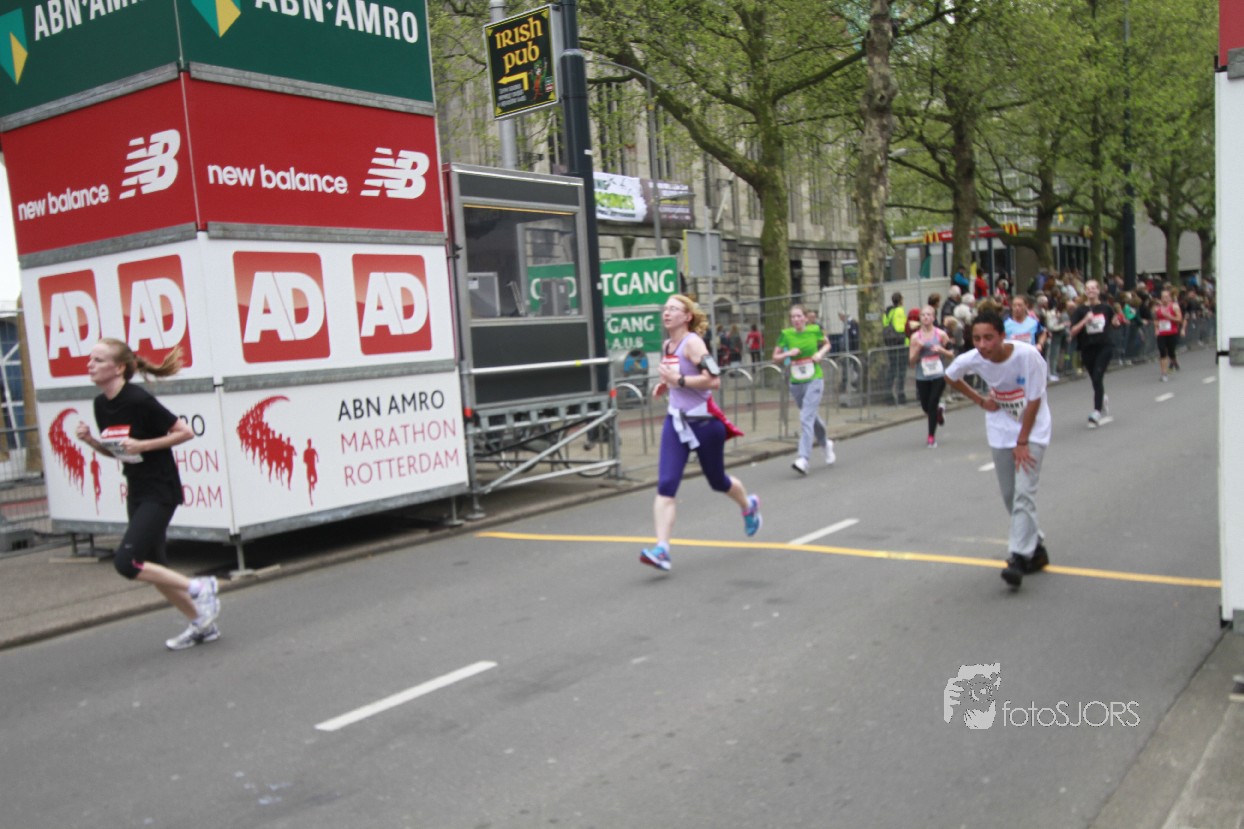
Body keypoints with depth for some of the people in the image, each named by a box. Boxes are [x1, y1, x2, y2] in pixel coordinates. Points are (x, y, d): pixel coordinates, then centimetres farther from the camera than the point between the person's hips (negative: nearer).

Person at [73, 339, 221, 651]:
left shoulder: (139, 400, -19)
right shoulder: (101, 404, 5)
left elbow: (185, 432, -15)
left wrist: (143, 445, -21)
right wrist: (90, 440, -3)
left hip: (160, 492, -9)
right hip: (136, 492, 9)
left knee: (126, 563, -15)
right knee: (153, 567, 13)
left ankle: (199, 588, 0)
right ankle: (202, 624, 26)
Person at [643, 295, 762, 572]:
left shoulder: (692, 343, -15)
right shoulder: (667, 346, 8)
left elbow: (714, 380, -25)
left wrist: (678, 379, -26)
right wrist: (664, 386, 8)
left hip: (704, 422, -6)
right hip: (676, 421, 6)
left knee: (717, 481, 14)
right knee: (666, 485, -11)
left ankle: (749, 506, 47)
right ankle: (661, 549, -17)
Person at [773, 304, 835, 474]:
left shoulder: (815, 330, -3)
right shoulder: (786, 334, -1)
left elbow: (827, 344, 16)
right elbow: (775, 358, 4)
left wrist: (820, 353, -4)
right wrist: (788, 354, -15)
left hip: (814, 380, -3)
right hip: (796, 383, 3)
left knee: (806, 418, -16)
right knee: (812, 417, 18)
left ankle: (803, 459, -22)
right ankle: (826, 443, 46)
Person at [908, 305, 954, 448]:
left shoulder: (941, 334, -2)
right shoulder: (915, 337, -1)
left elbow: (952, 355, 4)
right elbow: (911, 361, -1)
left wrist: (941, 350, -14)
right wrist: (918, 348, -16)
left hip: (938, 376, -2)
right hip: (922, 378, 2)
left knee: (932, 405, -9)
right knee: (926, 407, 8)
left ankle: (931, 437, 4)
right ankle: (939, 410, 45)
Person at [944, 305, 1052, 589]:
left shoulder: (1028, 355, -27)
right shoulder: (972, 359, -17)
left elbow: (1034, 401, -19)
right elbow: (950, 376, 7)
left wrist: (1022, 442, -16)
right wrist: (980, 400, 1)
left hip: (1032, 430, -4)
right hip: (1001, 432, 4)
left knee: (1024, 494, -15)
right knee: (1009, 496, 9)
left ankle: (1019, 558, -15)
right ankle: (1036, 547, 27)